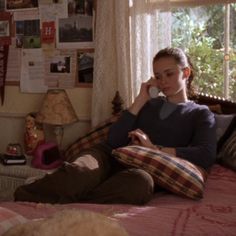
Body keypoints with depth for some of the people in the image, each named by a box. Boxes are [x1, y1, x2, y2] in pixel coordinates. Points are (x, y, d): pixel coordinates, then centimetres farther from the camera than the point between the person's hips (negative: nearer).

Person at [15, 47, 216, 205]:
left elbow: (206, 155, -5)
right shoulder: (148, 104, 28)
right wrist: (139, 101, 11)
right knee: (79, 172, -34)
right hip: (114, 157, 4)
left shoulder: (201, 114, 18)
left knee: (141, 181, -42)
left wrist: (154, 148, -8)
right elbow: (113, 140, 12)